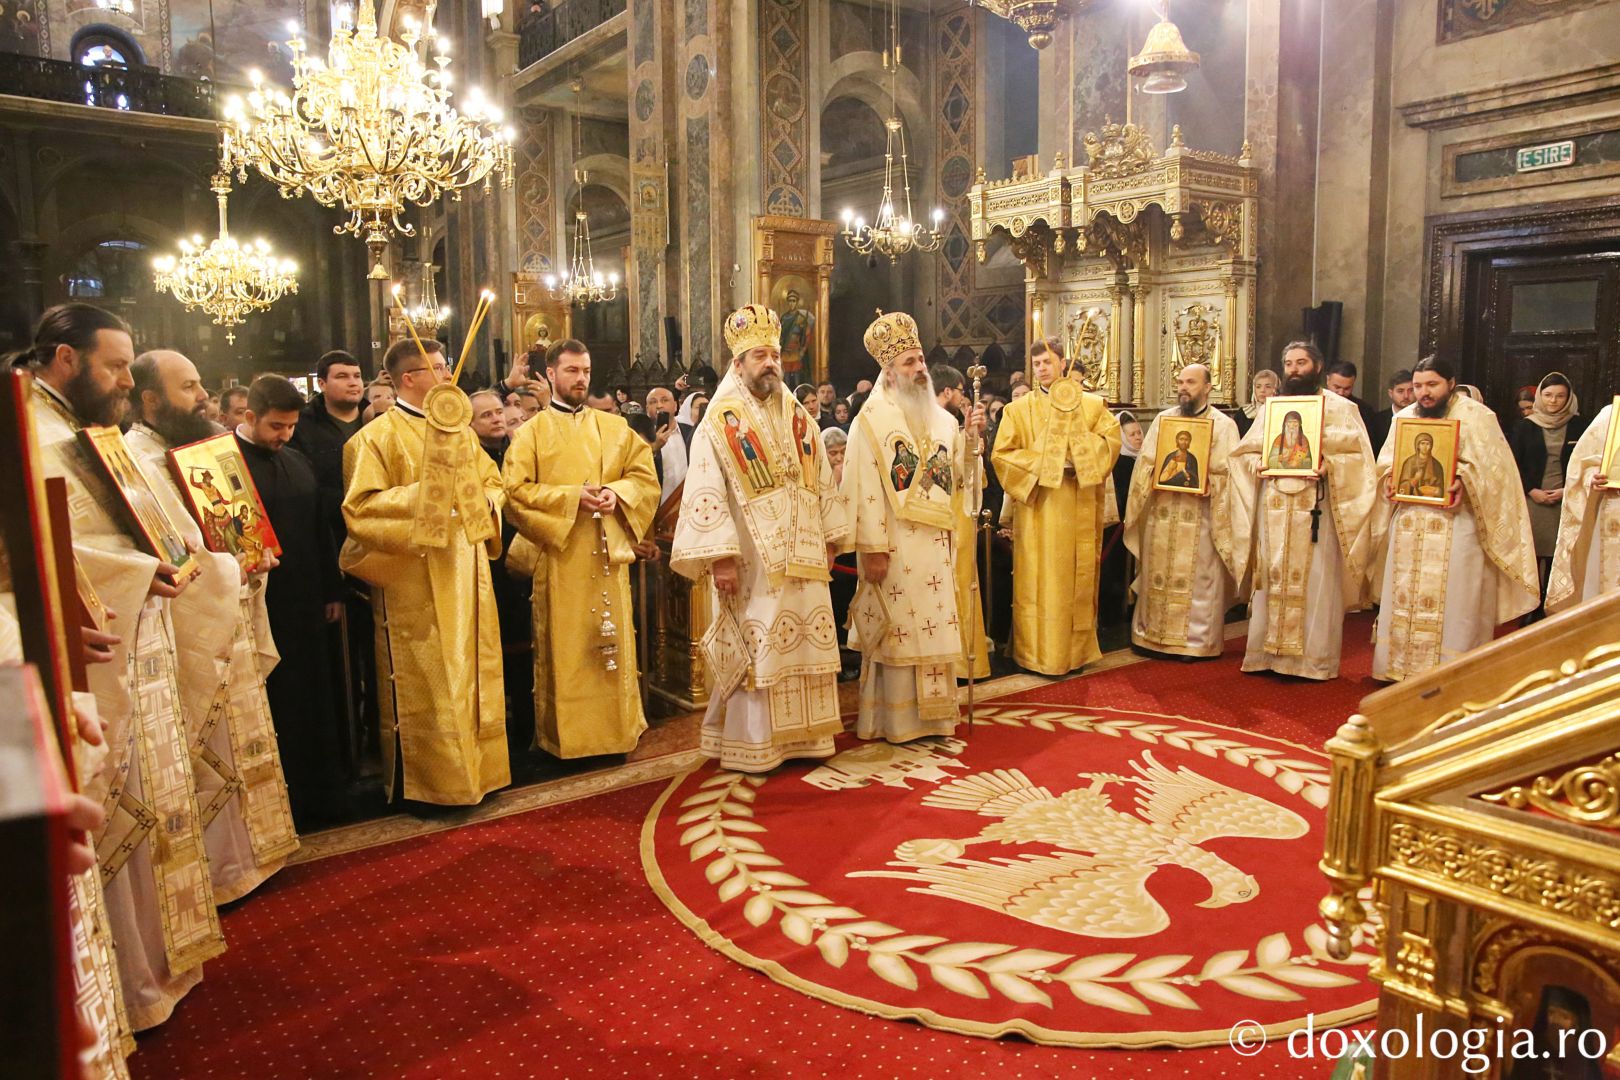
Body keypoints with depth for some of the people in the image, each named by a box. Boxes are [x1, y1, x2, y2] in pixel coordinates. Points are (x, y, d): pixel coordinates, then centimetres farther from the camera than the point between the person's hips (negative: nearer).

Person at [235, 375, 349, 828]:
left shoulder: (299, 463, 13)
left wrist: (332, 589, 14)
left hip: (305, 604, 7)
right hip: (259, 607, -6)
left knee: (317, 705, 12)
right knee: (275, 711, 2)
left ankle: (322, 796, 24)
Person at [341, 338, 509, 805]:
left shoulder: (460, 430, 13)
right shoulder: (377, 437, -7)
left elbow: (491, 482, 21)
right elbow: (360, 507, -15)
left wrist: (486, 504, 0)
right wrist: (421, 500, -21)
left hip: (467, 577, 7)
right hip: (414, 583, -6)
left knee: (474, 675, 12)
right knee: (424, 684, 1)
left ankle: (475, 766, 25)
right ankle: (425, 782, 14)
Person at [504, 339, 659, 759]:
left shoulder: (615, 427, 13)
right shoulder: (532, 432, 4)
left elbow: (646, 477, 10)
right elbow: (516, 490, -5)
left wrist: (617, 493, -10)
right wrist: (571, 497, -15)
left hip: (608, 554, 3)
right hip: (559, 557, -2)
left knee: (613, 644, 5)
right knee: (564, 649, 1)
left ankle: (618, 729, 16)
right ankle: (564, 735, 11)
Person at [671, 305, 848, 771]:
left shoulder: (798, 417, 12)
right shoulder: (720, 422, -5)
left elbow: (822, 482, 15)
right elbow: (706, 495, -11)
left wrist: (830, 536, 9)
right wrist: (719, 557, -18)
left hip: (801, 558, 6)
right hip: (752, 562, -5)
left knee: (804, 644, 9)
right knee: (755, 650, -1)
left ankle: (801, 733, 21)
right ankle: (752, 743, 9)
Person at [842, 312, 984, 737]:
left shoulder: (942, 420, 13)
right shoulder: (871, 421, -5)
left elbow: (959, 478, 11)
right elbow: (865, 488, -11)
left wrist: (971, 438, -4)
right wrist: (872, 549, -17)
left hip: (936, 545, 5)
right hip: (895, 547, -5)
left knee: (935, 628, 9)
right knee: (896, 631, 1)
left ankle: (932, 712, 20)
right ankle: (895, 719, 11)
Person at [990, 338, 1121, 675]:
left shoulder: (1090, 404, 8)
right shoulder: (1020, 408, 5)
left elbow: (1111, 438, -1)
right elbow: (1002, 453, -1)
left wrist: (1080, 455, -15)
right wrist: (1040, 464, -11)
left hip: (1079, 507, 1)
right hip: (1039, 504, -1)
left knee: (1077, 576, 6)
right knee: (1039, 579, -1)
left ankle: (1076, 649, 15)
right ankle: (1038, 652, 5)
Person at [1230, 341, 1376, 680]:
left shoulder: (1339, 407, 6)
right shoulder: (1271, 407, 17)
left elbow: (1357, 455, -3)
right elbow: (1244, 452, 15)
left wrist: (1328, 466, -20)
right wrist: (1258, 464, -6)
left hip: (1315, 506, -3)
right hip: (1274, 507, 3)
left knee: (1315, 582, -3)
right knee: (1272, 579, 4)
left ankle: (1314, 659, 3)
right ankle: (1269, 653, 9)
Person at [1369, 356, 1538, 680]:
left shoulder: (1476, 415, -1)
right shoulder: (1404, 417, 14)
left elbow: (1493, 464, -8)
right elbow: (1386, 460, 17)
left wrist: (1464, 482, -25)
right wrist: (1389, 478, -5)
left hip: (1456, 525, -5)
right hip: (1409, 523, 5)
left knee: (1451, 601, -6)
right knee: (1403, 596, 6)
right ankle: (1402, 666, 14)